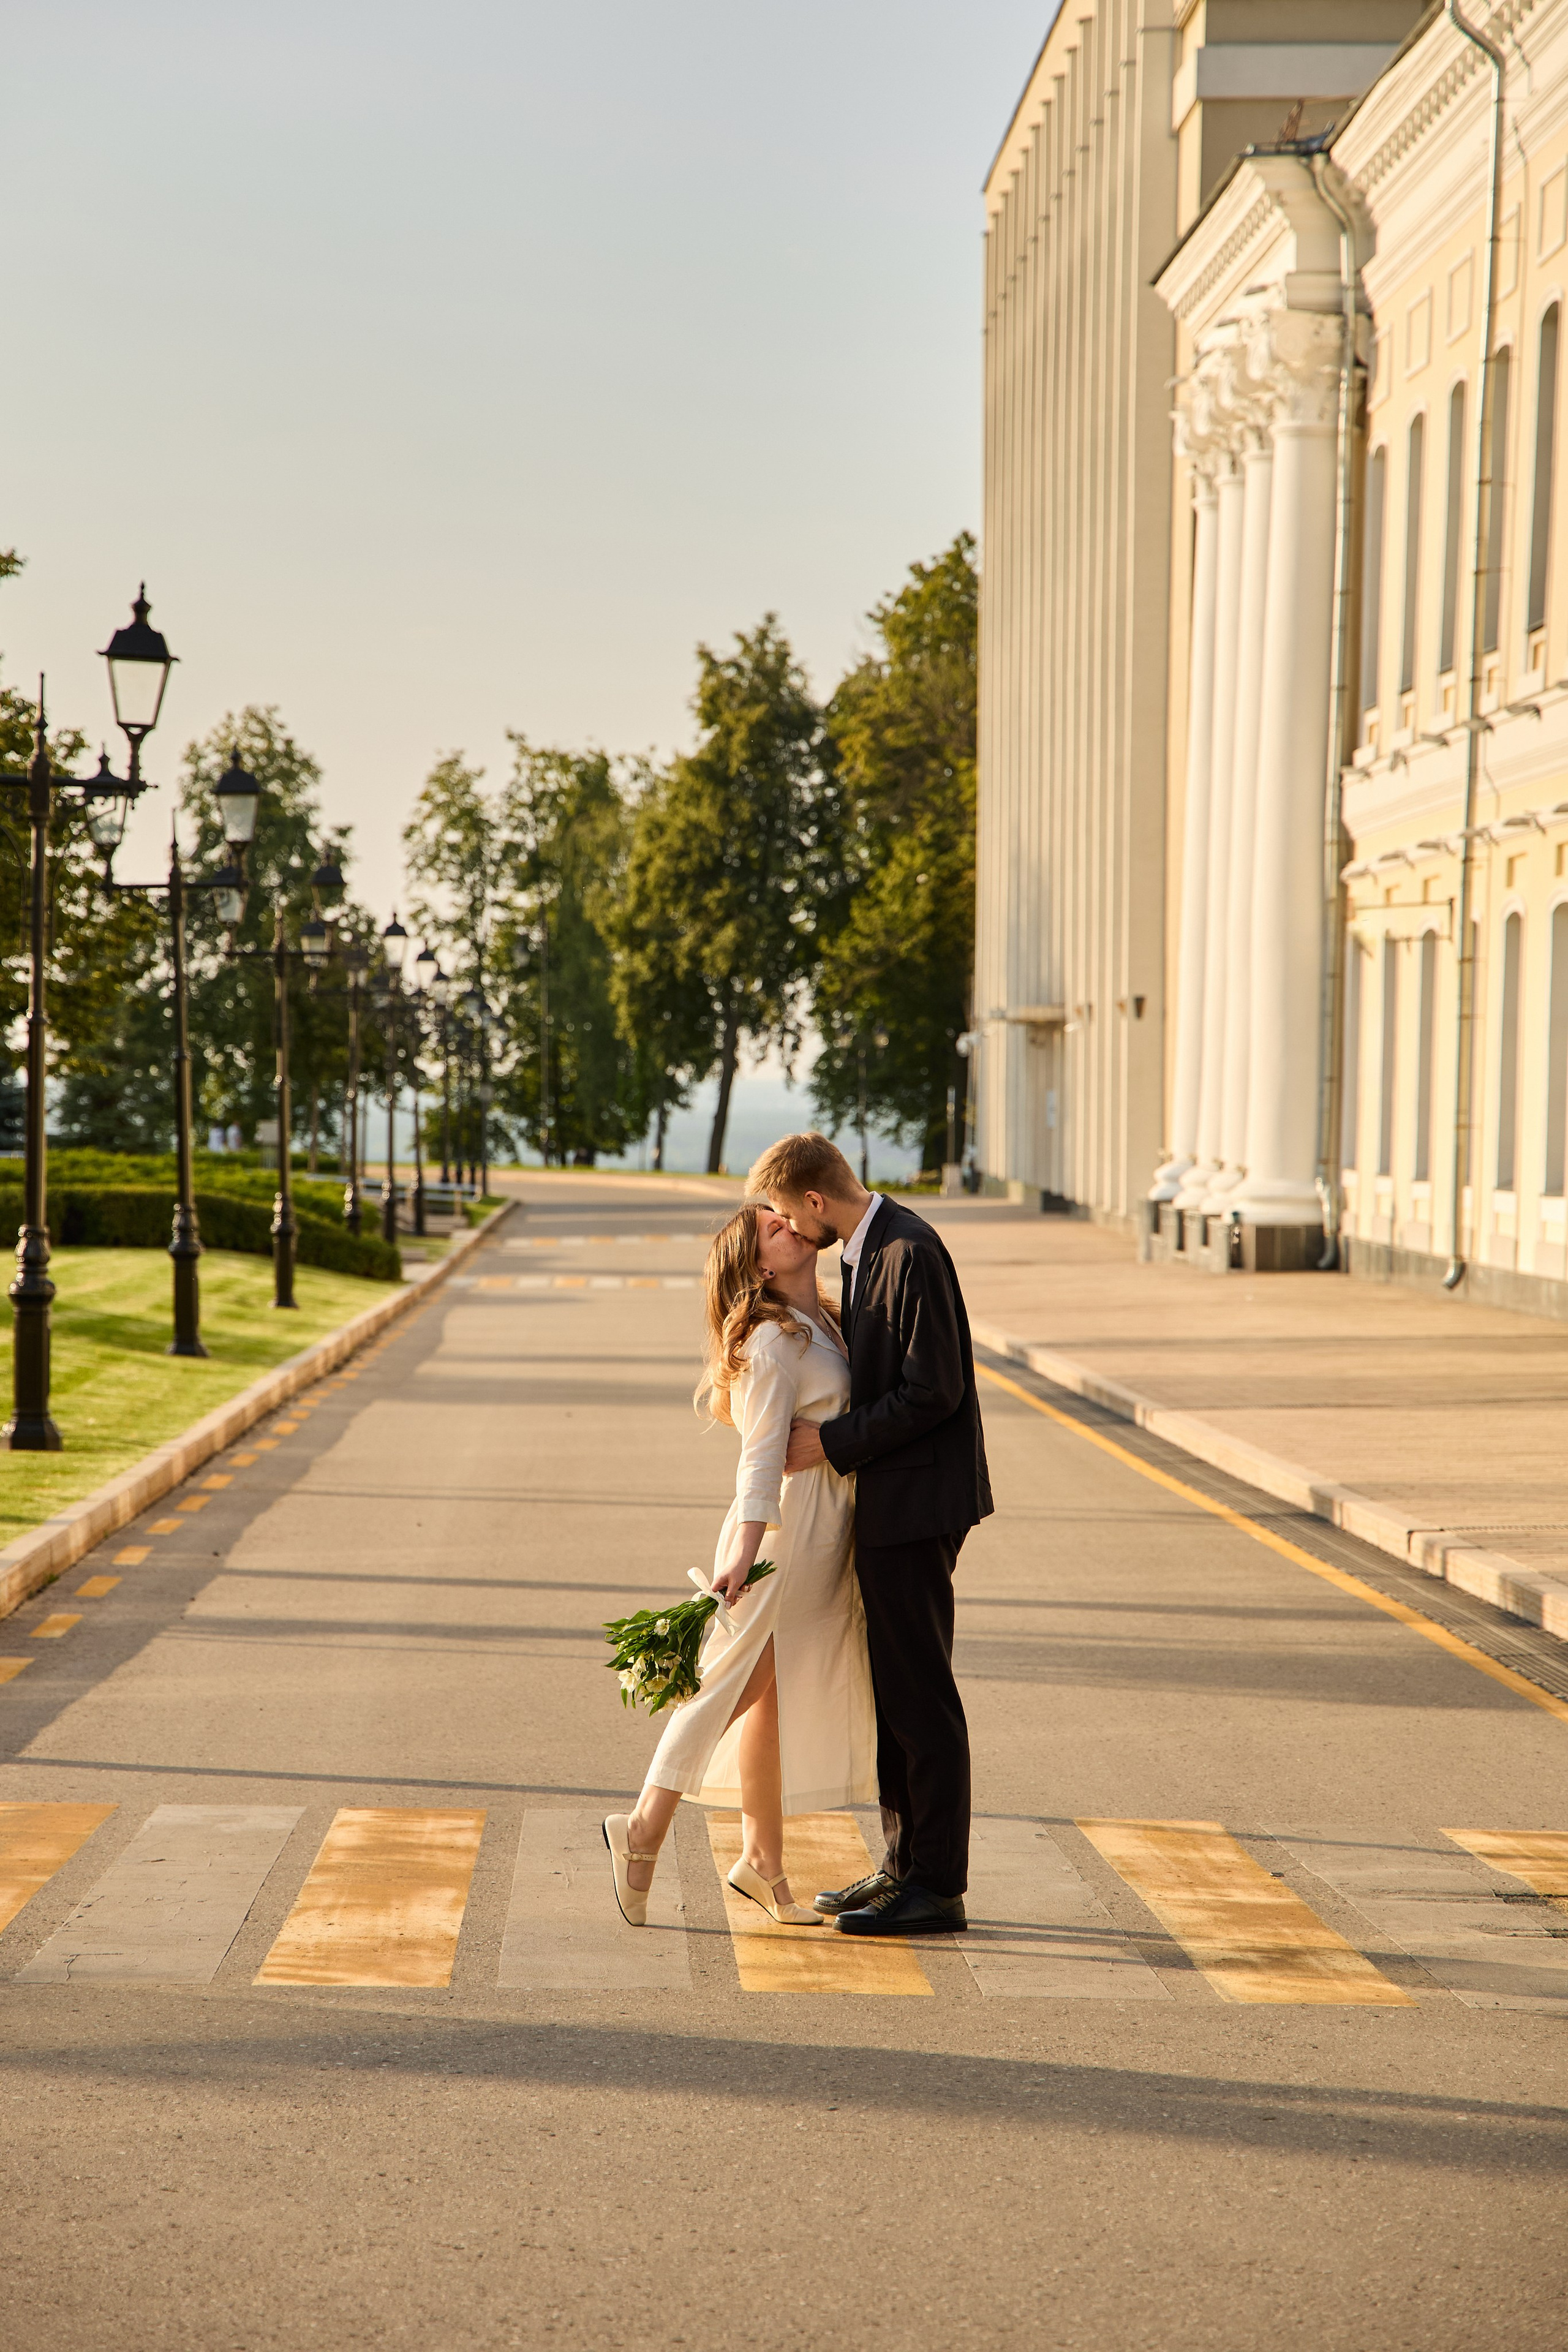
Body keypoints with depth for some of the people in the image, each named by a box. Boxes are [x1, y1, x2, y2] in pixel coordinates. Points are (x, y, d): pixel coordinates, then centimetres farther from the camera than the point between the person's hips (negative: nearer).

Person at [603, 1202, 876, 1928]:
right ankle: (644, 1829, -6)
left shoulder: (822, 1327, 14)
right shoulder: (772, 1341, -15)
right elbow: (762, 1451, -22)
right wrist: (745, 1549, -28)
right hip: (784, 1533, -9)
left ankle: (762, 1858, 17)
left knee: (775, 1694, 12)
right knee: (739, 1683, -9)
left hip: (824, 1538, 9)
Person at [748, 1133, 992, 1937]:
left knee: (920, 1696, -5)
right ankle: (905, 1864, 23)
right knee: (890, 1690, 15)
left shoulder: (910, 1253, -18)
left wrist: (832, 1442, -17)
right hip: (889, 1507, 10)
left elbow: (933, 1391, -22)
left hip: (917, 1505, -10)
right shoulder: (868, 1250, 13)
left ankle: (937, 1888, 0)